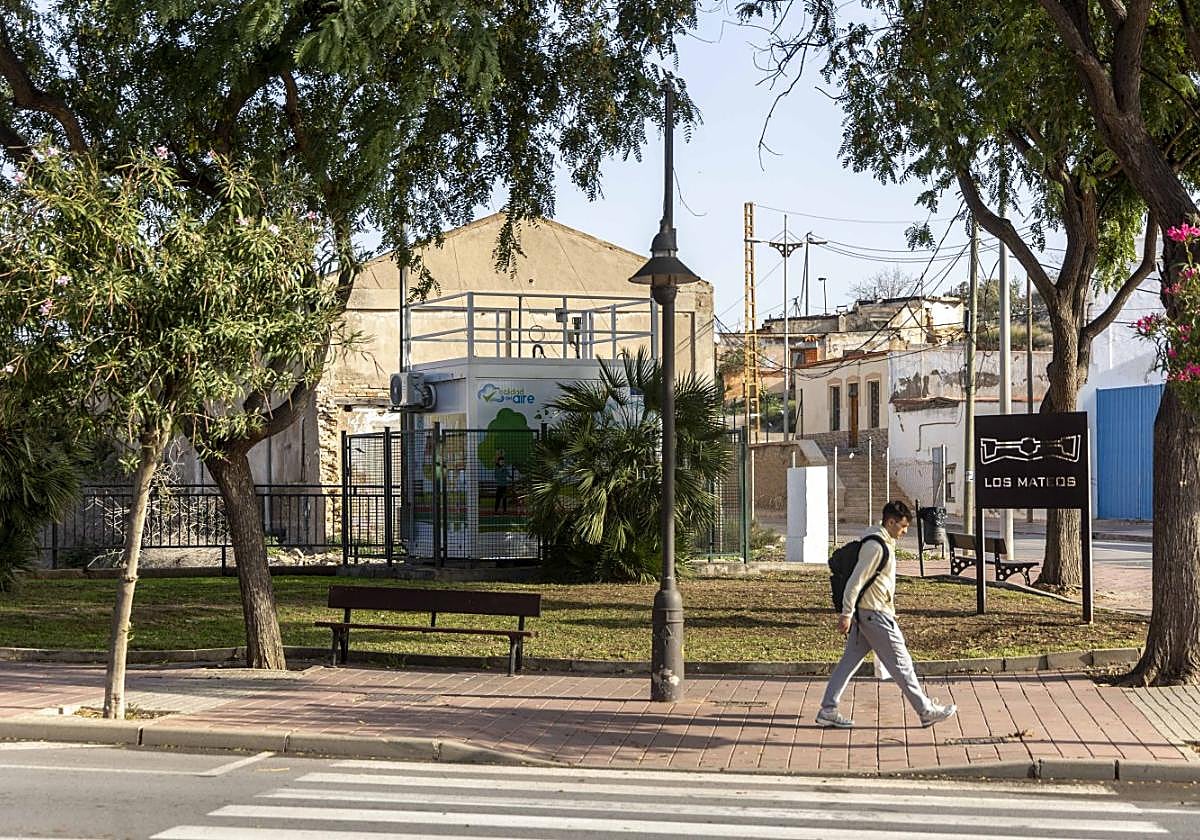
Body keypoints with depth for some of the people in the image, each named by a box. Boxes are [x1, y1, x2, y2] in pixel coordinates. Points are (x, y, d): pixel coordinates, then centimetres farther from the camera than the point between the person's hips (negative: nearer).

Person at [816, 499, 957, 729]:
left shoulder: (884, 543, 14)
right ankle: (926, 711, 8)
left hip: (865, 614, 10)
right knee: (900, 663, -1)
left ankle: (828, 710, 8)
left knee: (850, 660, 8)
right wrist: (847, 614, -21)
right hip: (876, 615, -10)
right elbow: (856, 580, -21)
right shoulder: (875, 546, -18)